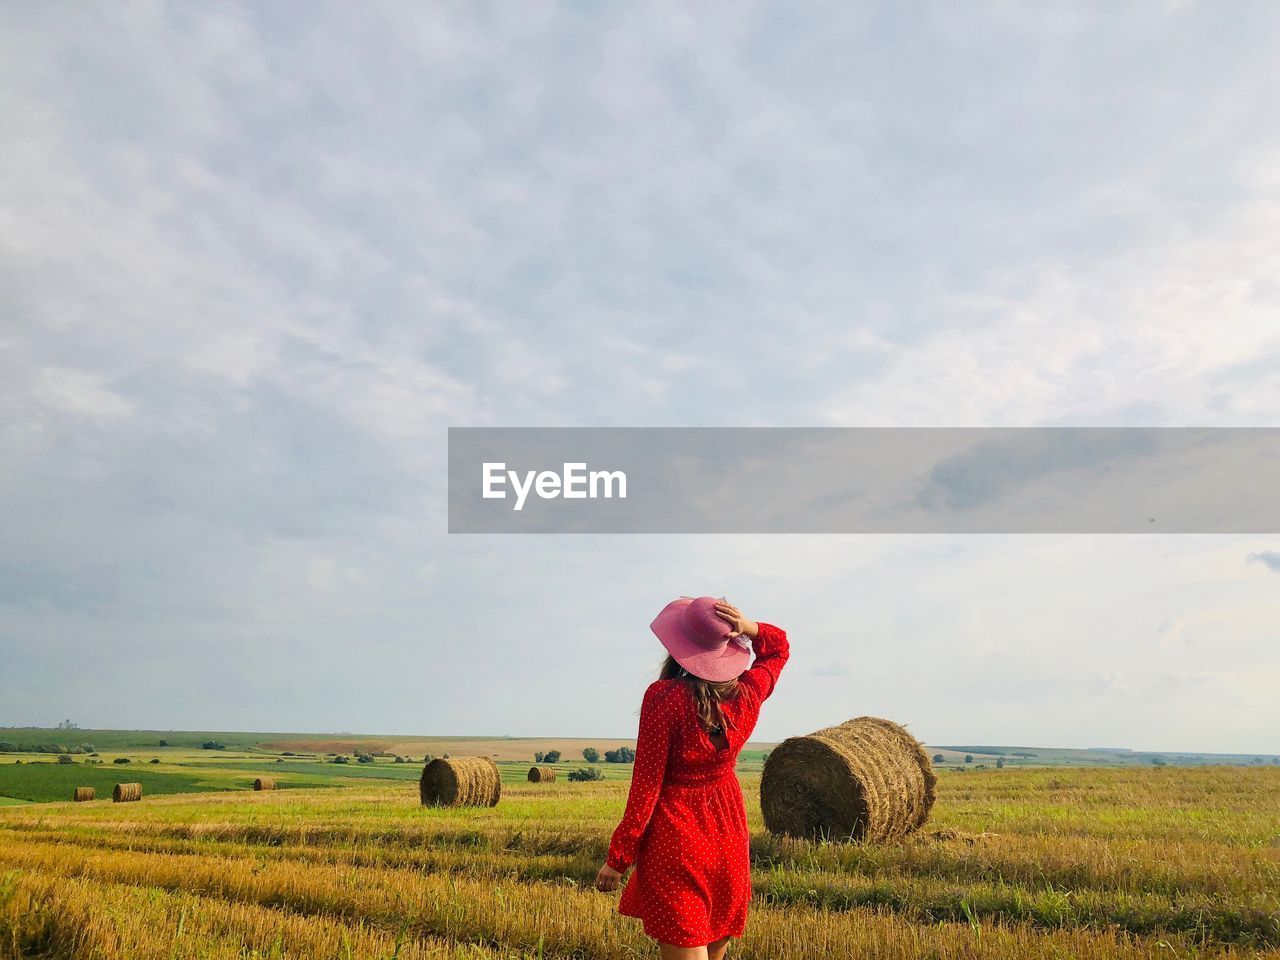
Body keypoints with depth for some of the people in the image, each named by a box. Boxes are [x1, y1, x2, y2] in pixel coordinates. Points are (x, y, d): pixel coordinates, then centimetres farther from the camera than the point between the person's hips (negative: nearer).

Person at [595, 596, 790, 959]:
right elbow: (779, 647, 15)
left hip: (674, 839, -5)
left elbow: (646, 785, -16)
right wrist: (749, 629, -7)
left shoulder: (664, 697, -19)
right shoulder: (747, 696, -5)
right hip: (729, 836, 6)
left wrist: (618, 858, -7)